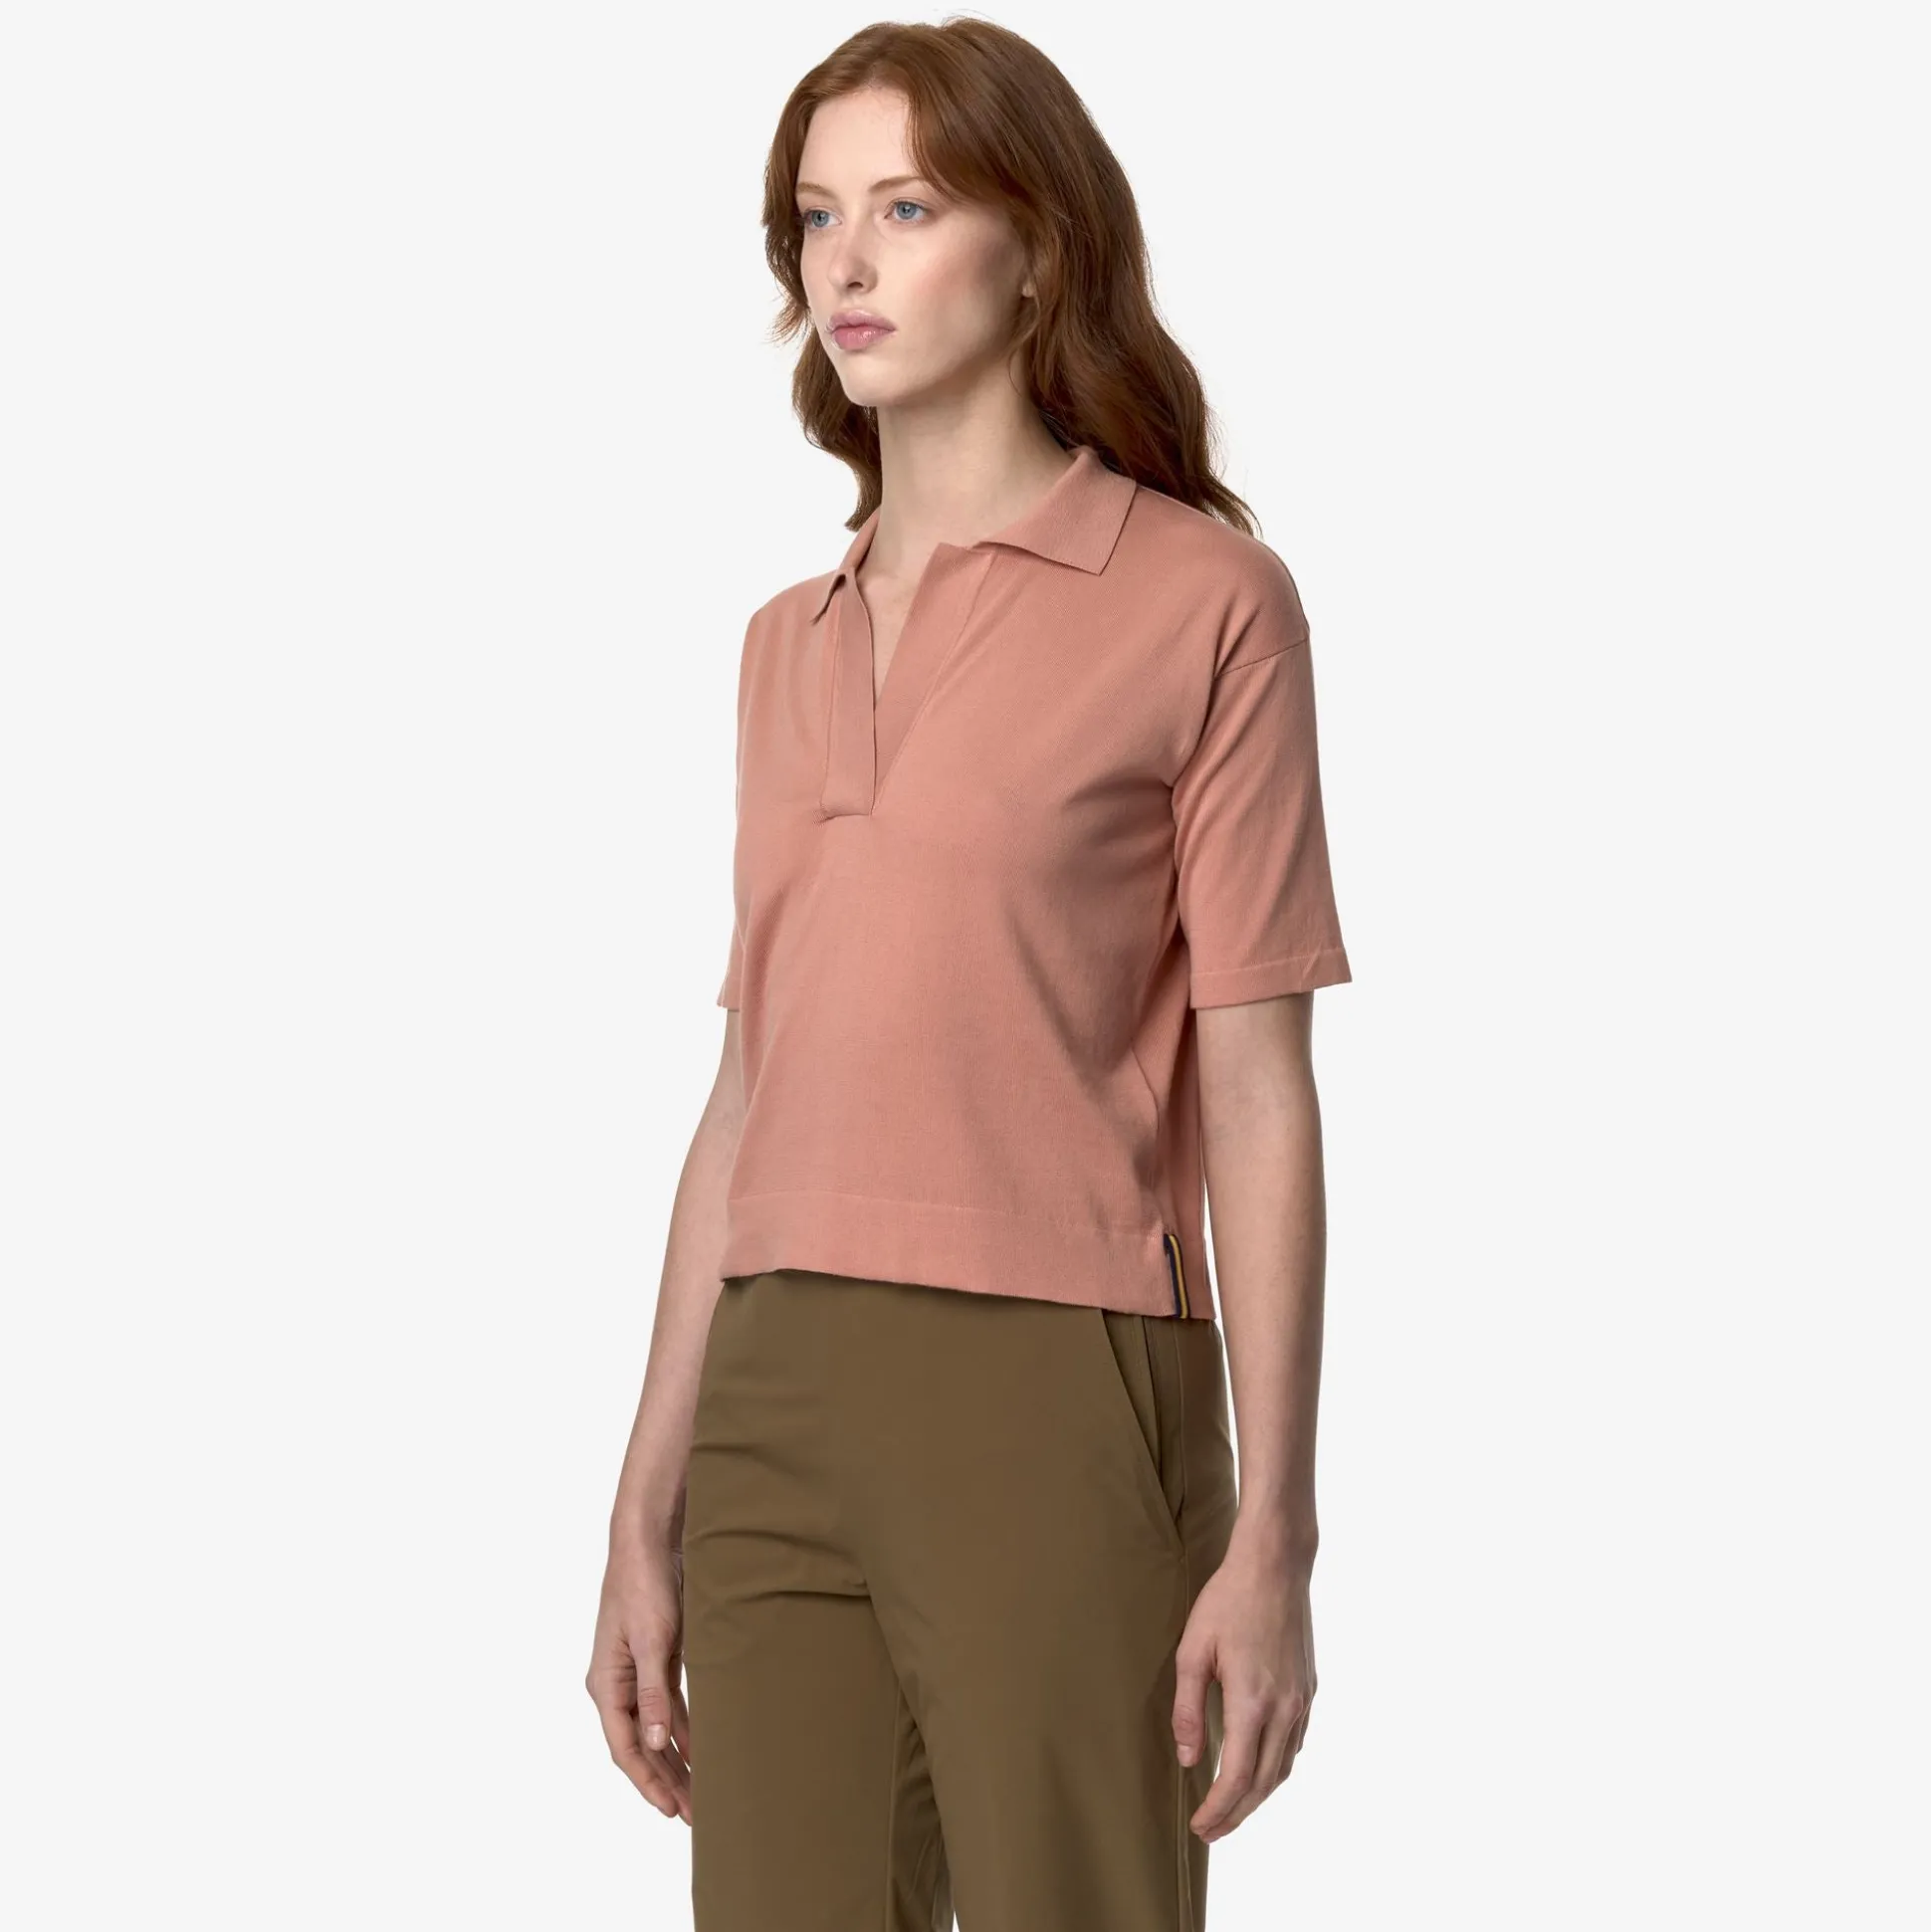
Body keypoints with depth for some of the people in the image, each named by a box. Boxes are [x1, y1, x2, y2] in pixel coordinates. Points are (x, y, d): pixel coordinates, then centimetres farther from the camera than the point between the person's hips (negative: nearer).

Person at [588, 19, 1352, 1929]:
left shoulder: (1204, 599, -2)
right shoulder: (789, 645, 15)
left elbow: (1259, 1097, -5)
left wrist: (1273, 1536, -10)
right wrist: (646, 1515, 13)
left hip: (1056, 1409, -5)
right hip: (780, 1418, 5)